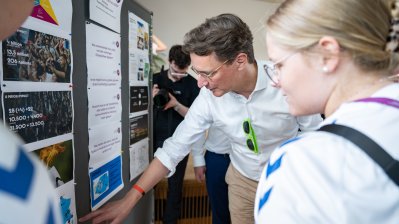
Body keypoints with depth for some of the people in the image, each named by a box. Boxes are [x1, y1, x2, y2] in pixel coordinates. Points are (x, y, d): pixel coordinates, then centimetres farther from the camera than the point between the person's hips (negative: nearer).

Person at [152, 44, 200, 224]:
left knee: (175, 183, 8)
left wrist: (176, 105, -23)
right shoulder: (155, 79, 0)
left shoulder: (192, 84, -5)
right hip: (155, 138, 2)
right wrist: (150, 98, -17)